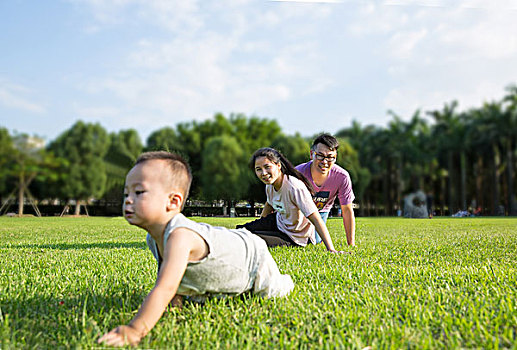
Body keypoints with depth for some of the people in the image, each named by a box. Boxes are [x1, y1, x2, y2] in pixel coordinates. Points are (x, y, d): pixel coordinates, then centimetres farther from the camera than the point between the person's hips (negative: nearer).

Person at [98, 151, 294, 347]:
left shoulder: (180, 236, -47)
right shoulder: (153, 239, -18)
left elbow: (164, 289, -53)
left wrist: (136, 330, -57)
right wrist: (175, 296, -17)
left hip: (252, 256, -7)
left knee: (274, 292, 14)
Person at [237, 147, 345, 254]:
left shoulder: (295, 188, -34)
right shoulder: (270, 184, -10)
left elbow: (316, 220, -35)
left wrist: (331, 250, -40)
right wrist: (259, 224, 26)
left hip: (294, 238, -7)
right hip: (278, 222, 7)